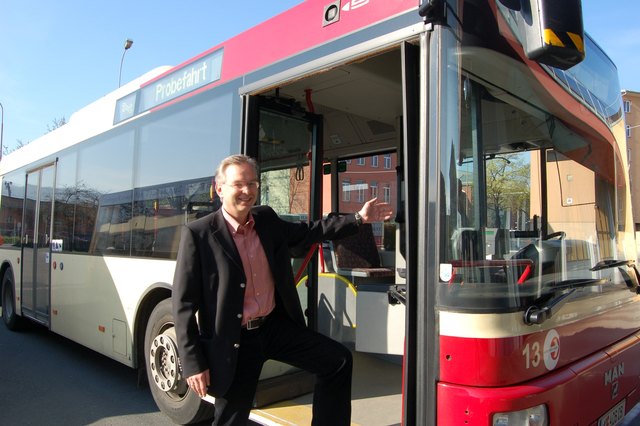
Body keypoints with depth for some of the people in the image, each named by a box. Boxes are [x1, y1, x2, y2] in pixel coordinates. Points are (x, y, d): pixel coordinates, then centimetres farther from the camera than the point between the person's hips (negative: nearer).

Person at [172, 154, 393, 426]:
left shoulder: (266, 219, 2)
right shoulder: (198, 234, -15)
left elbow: (306, 233, 16)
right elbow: (184, 303, -12)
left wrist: (359, 218, 11)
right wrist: (193, 363, -14)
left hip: (276, 325, 5)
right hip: (235, 340, -5)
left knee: (338, 360, 3)